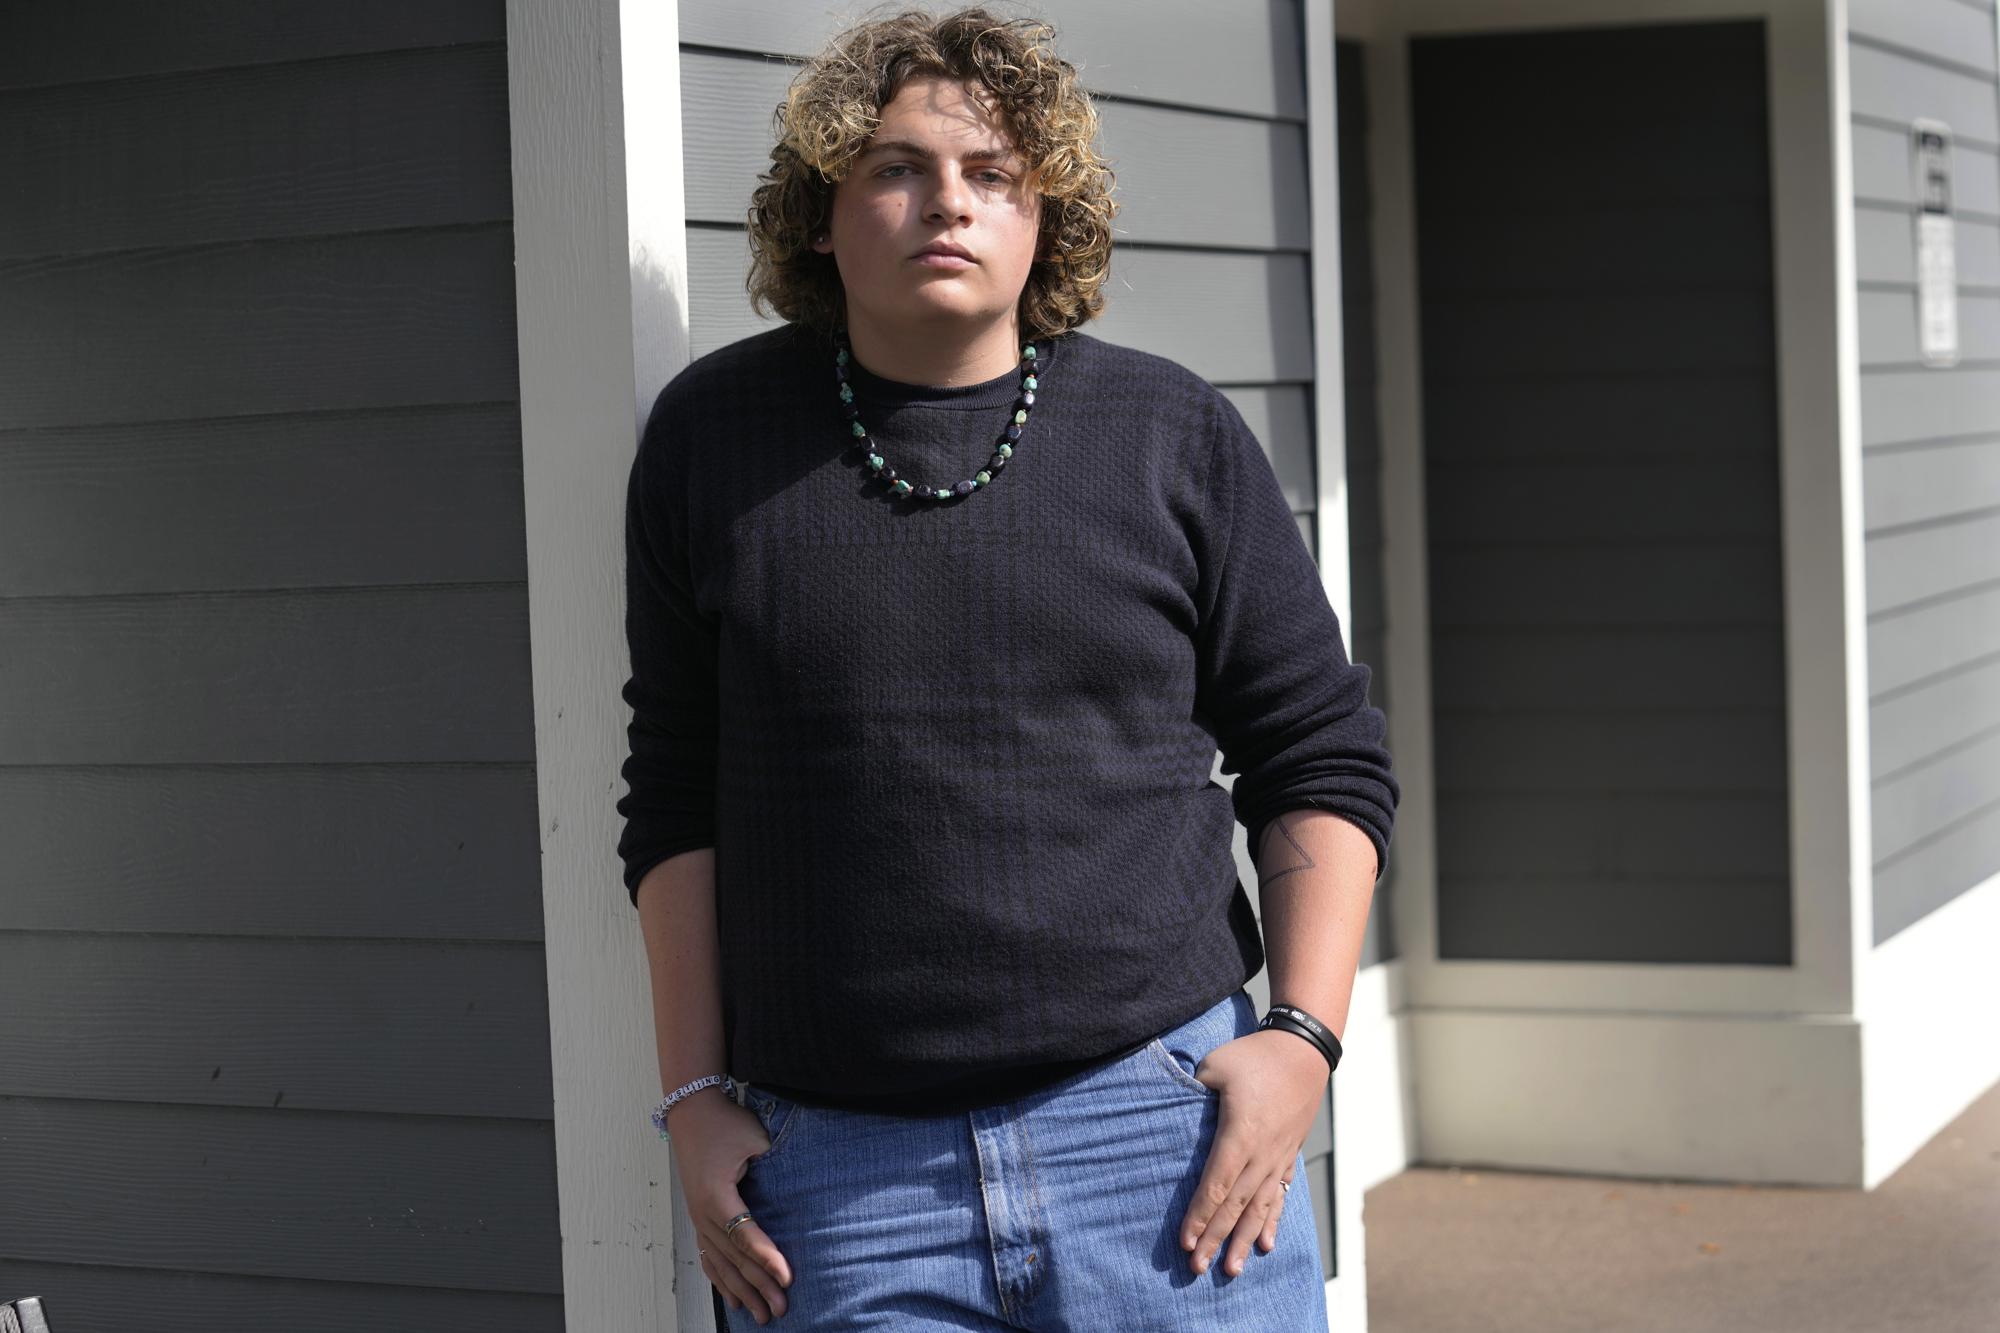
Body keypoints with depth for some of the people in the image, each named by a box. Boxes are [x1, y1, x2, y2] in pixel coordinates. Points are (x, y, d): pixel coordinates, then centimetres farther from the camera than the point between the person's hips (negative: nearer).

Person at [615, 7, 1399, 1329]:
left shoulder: (1174, 432, 4)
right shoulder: (713, 437, 6)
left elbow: (1324, 757, 8)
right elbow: (676, 796, 9)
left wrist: (1304, 1035, -3)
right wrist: (698, 1093, 4)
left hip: (1160, 1126, 0)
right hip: (836, 1172, 0)